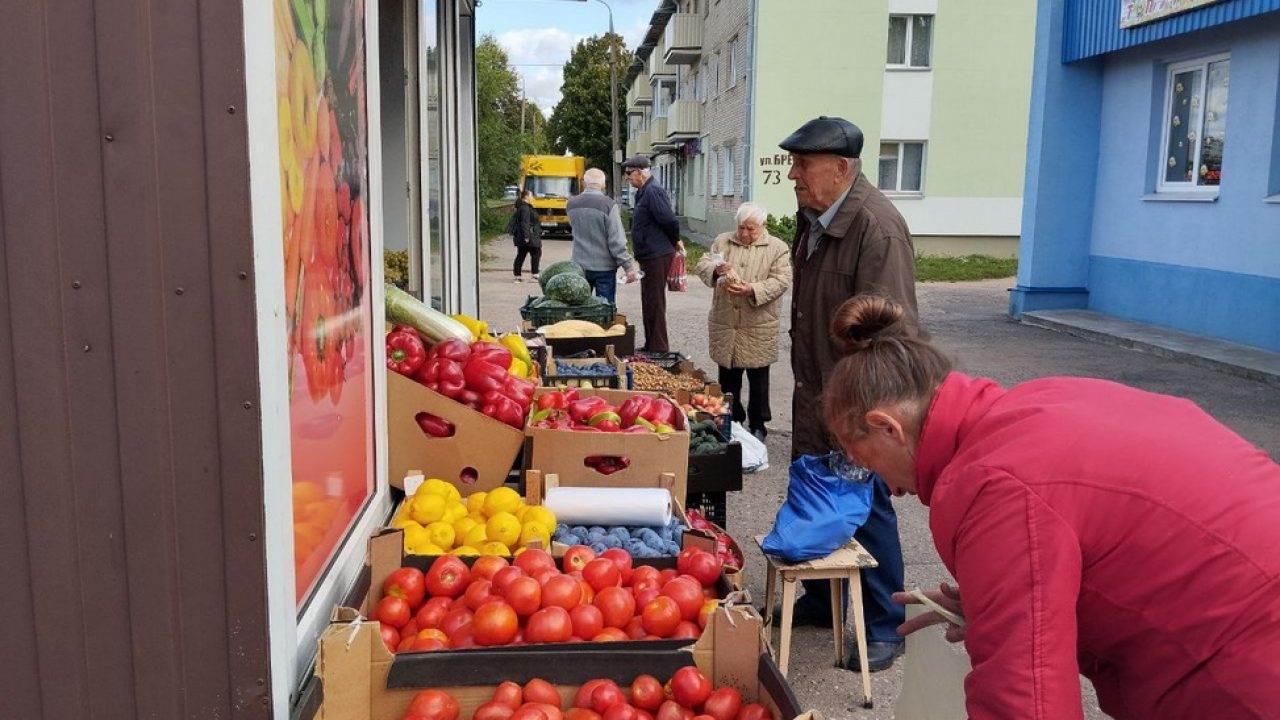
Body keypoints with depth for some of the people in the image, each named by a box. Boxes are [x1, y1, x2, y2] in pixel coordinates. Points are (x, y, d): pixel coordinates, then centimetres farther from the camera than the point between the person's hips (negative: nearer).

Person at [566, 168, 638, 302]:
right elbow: (617, 241, -15)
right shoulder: (608, 205, -14)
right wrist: (628, 266, -11)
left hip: (580, 266, 5)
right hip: (604, 267, -4)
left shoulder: (572, 204, 2)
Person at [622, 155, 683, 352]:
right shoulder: (644, 191, 15)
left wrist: (675, 241, -7)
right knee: (648, 303, 17)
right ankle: (651, 346, 28)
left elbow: (669, 220, -23)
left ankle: (659, 349, 1)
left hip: (657, 256, -11)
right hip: (649, 256, 11)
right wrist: (674, 241, 14)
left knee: (655, 304, -5)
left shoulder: (653, 191, -18)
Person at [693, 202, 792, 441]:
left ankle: (758, 425, 21)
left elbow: (781, 281, -10)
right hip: (724, 323, 3)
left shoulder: (778, 248, -3)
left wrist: (752, 290, -24)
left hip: (759, 326, -3)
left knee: (758, 378, 8)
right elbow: (701, 265, 4)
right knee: (728, 376, 14)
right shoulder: (722, 241, 7)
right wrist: (715, 270, -18)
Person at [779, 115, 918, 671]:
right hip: (815, 395, 9)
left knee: (866, 511, 3)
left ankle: (885, 627, 21)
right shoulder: (812, 218, 8)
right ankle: (821, 601, 37)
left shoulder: (876, 226, -22)